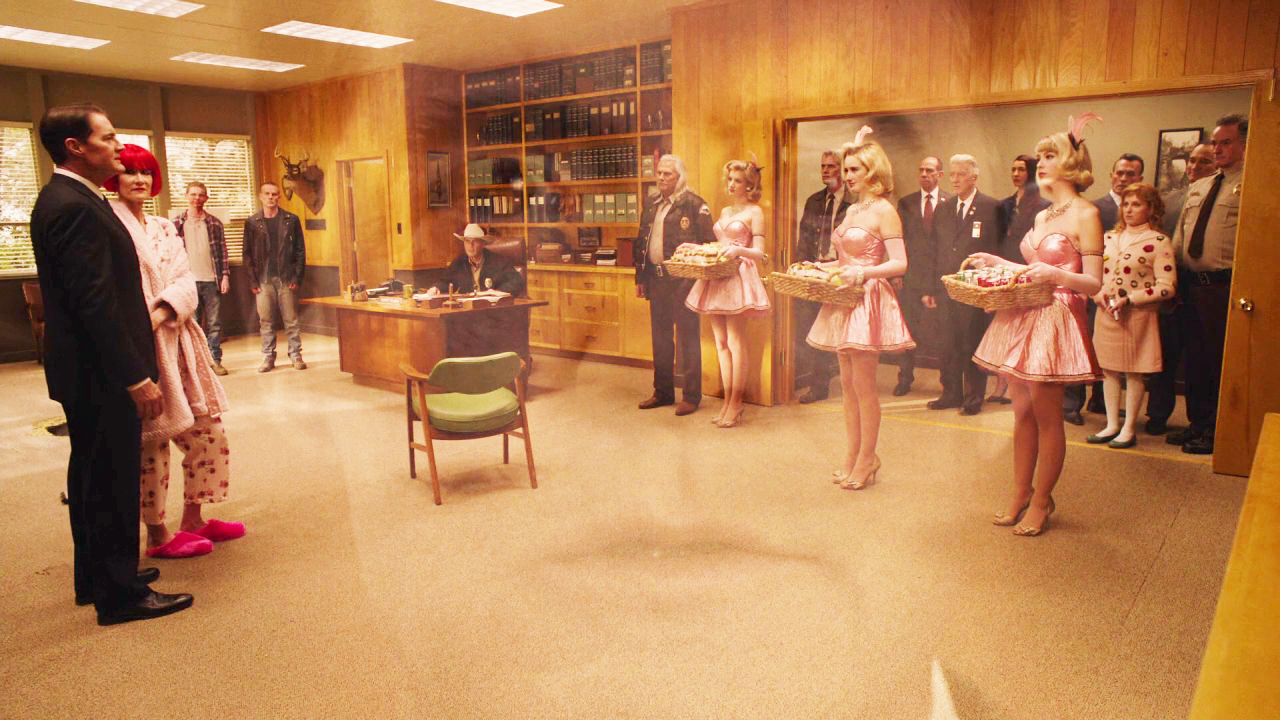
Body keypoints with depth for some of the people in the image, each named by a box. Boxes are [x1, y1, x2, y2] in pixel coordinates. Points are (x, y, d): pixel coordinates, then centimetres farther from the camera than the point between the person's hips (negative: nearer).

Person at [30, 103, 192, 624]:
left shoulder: (64, 200, 13)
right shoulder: (75, 208, -20)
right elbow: (96, 302, -24)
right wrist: (137, 377, -23)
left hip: (88, 370, 11)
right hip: (100, 373, -11)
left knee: (93, 479, 19)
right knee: (112, 483, -1)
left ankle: (95, 578, 32)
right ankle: (120, 595, 11)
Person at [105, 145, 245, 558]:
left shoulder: (164, 229, 16)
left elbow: (185, 281, 4)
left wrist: (160, 313, -14)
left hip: (177, 341, 7)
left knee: (207, 431, 10)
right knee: (151, 442, -1)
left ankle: (193, 519, 24)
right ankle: (157, 536, 12)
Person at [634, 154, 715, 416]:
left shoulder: (694, 205, -7)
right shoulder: (651, 205, 14)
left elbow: (708, 244, -10)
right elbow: (641, 243, 18)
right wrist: (640, 278, 15)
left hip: (682, 279, -7)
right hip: (655, 279, 7)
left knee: (688, 337, 0)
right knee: (660, 337, 13)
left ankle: (692, 395, 8)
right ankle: (663, 392, 24)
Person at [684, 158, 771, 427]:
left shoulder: (754, 212, 0)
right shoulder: (724, 211, 22)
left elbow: (759, 253, -6)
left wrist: (738, 250, -23)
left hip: (739, 278, -7)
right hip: (716, 277, 7)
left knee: (736, 341, -7)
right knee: (721, 341, 5)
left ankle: (736, 402, -1)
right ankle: (728, 401, 10)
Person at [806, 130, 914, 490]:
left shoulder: (883, 211, -9)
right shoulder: (851, 210, 16)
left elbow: (899, 263, -15)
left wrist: (865, 272, -28)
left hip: (869, 300, -8)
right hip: (845, 301, 8)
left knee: (863, 384, -4)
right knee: (847, 383, 11)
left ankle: (867, 458, 9)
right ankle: (852, 455, 21)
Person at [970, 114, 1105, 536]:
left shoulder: (1085, 215, -6)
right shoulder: (1043, 216, 17)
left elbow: (1093, 283, -11)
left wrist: (1054, 275, -27)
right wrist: (998, 263, 16)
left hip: (1056, 320, -7)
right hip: (1023, 317, 7)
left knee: (1046, 414, -1)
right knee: (1022, 411, 11)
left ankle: (1040, 501, 12)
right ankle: (1020, 494, 21)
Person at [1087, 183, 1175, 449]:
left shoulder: (1159, 242, -6)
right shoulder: (1109, 238, 10)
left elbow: (1166, 287, -11)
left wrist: (1129, 299, -18)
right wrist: (1098, 293, -5)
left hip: (1138, 315, -5)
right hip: (1106, 313, 5)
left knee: (1134, 372, 3)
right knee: (1108, 368, 9)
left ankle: (1128, 429, 13)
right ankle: (1112, 425, 20)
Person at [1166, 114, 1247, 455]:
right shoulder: (1198, 188, 18)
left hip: (1224, 285, -7)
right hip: (1193, 284, 7)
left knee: (1221, 361, 0)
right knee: (1195, 358, 15)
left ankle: (1216, 433, 11)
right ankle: (1198, 424, 27)